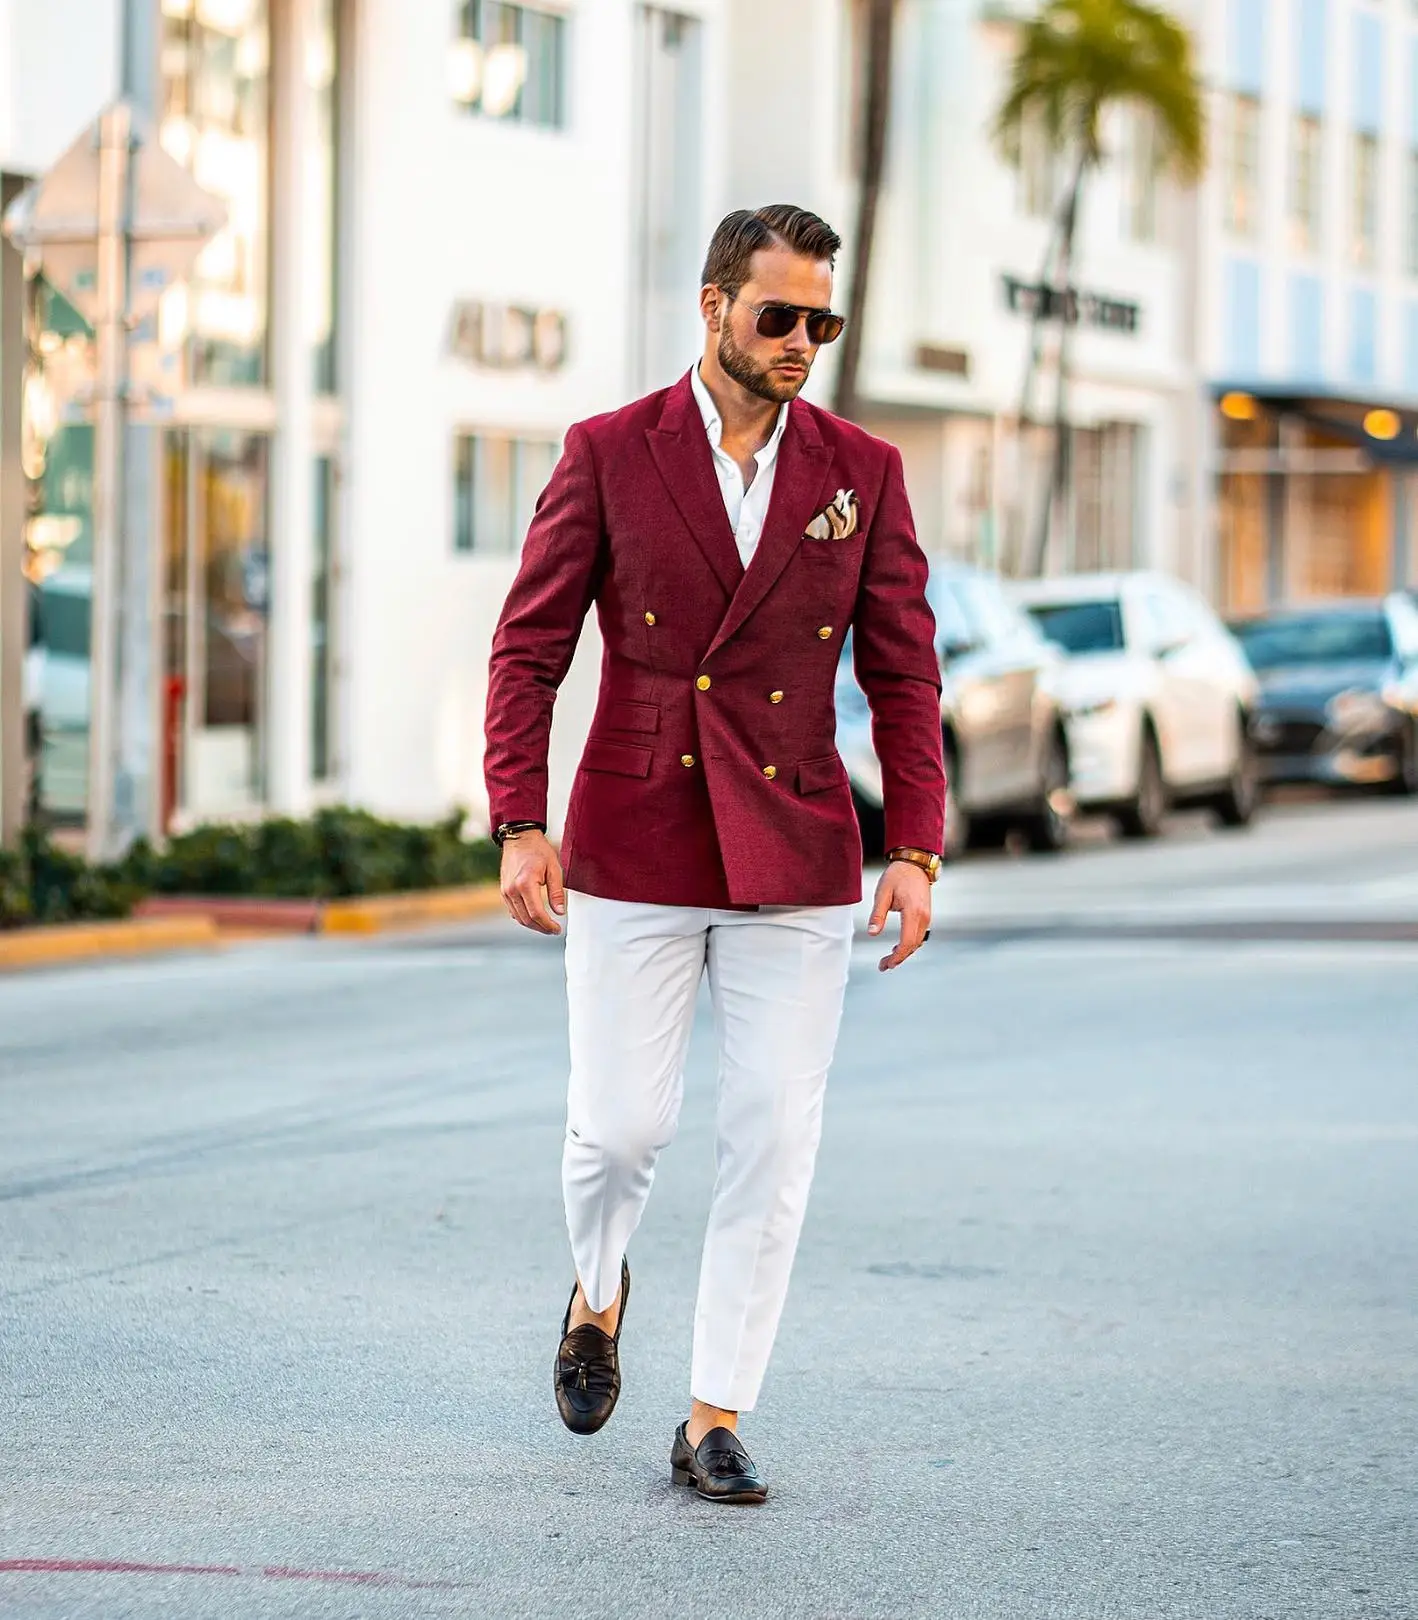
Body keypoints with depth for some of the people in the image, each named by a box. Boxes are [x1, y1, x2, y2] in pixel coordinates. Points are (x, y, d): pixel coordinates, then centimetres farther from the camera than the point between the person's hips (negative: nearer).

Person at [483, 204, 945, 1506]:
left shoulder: (863, 472, 4)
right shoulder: (610, 456, -1)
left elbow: (904, 674, 5)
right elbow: (528, 649, 1)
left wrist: (914, 850, -3)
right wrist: (520, 828, -8)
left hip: (793, 855, 1)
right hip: (634, 849, -1)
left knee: (774, 1142, -2)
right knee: (622, 1121, -1)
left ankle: (717, 1423, 7)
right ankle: (599, 1292, 33)